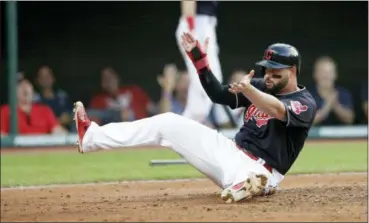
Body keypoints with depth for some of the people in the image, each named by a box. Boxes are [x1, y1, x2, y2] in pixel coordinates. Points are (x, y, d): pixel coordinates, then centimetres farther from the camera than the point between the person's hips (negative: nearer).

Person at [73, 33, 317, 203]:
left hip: (256, 170, -7)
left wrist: (247, 89, -56)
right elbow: (218, 94, 14)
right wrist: (198, 57, 2)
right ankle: (93, 136, -1)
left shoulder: (305, 103, -12)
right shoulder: (261, 87, 13)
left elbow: (277, 110, -36)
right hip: (231, 153, 7)